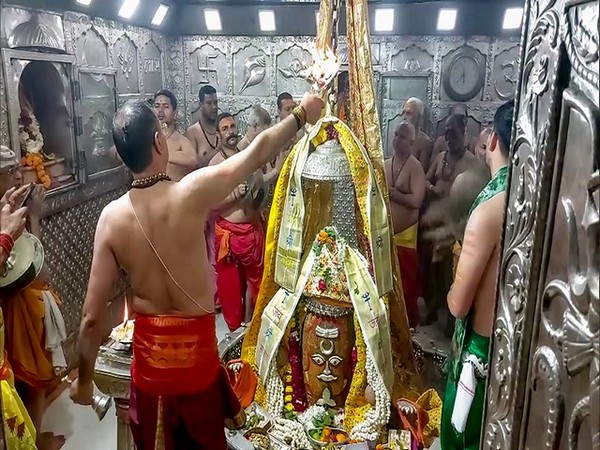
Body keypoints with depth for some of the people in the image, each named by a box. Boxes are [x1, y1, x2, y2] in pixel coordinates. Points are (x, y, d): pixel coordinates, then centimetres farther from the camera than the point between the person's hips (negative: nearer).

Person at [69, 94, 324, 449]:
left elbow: (93, 317, -9)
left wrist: (84, 379, 7)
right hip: (197, 348, -2)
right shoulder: (191, 192, -22)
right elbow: (260, 152, -8)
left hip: (149, 351, 2)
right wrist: (302, 114, 7)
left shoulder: (111, 216, -13)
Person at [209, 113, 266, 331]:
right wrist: (235, 195, -26)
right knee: (230, 281, 5)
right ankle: (235, 325, 22)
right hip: (229, 230, -5)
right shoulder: (215, 163, -10)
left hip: (253, 227, 6)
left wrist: (258, 193, -1)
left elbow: (260, 185, 20)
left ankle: (248, 321, 30)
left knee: (254, 276, 14)